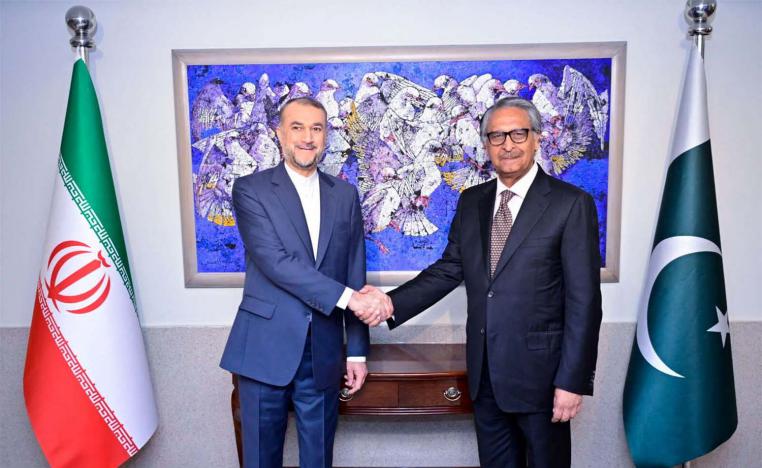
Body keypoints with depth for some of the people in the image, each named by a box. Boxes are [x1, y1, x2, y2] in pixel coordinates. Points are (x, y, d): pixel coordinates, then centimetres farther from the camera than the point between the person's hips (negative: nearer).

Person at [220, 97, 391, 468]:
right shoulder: (250, 189, -3)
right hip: (266, 347, -2)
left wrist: (357, 350, 7)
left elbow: (354, 274, 8)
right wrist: (348, 297, -22)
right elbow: (274, 261, -17)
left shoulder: (344, 194, 7)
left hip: (324, 352, 3)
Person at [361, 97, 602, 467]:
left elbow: (584, 300, -11)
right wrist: (392, 303, -6)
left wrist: (573, 381, -13)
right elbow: (448, 269, 7)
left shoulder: (571, 204, -9)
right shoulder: (471, 201, 7)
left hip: (539, 371, -4)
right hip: (484, 371, 5)